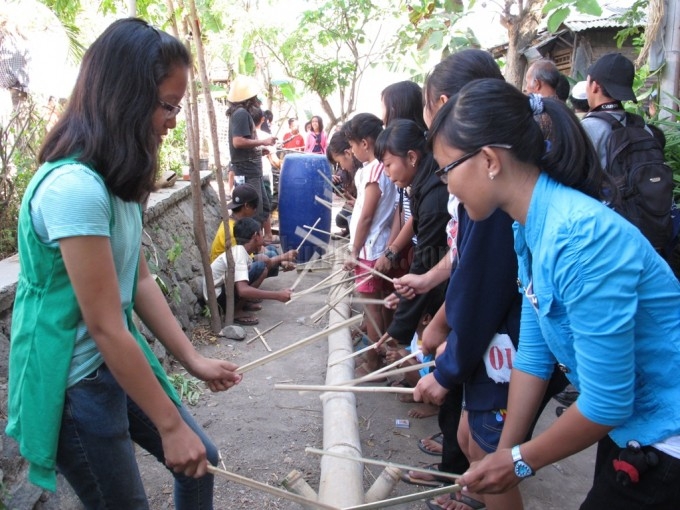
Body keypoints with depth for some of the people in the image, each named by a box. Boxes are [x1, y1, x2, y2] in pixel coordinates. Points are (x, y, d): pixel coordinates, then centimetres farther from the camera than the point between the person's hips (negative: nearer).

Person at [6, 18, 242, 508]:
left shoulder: (115, 178, 3)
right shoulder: (74, 187, -28)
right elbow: (105, 328, -27)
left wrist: (193, 359, 1)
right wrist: (171, 424, -19)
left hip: (115, 362, 9)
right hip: (71, 383, -9)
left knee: (200, 460, 19)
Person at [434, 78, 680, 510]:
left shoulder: (581, 238, -31)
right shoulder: (532, 229, -5)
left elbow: (607, 400, -26)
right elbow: (534, 354, 0)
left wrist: (521, 460, -12)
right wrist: (504, 452, 2)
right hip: (630, 428, 8)